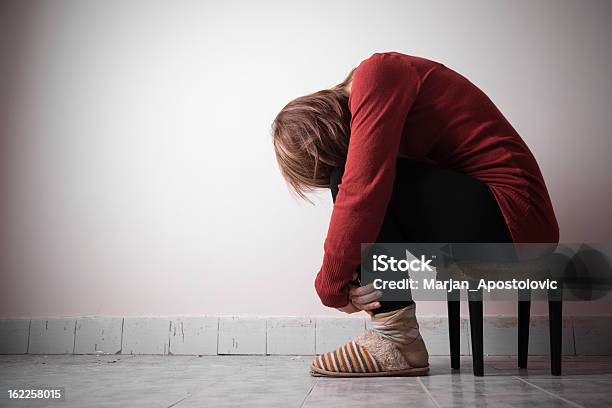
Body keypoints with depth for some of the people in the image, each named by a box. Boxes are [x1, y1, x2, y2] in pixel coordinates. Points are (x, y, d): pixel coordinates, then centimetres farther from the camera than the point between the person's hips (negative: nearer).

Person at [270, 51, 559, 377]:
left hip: (514, 216, -10)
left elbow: (362, 188, -25)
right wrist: (349, 282, -7)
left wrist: (331, 288, -15)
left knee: (359, 180, -16)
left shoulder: (377, 73, -13)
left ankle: (396, 339, -12)